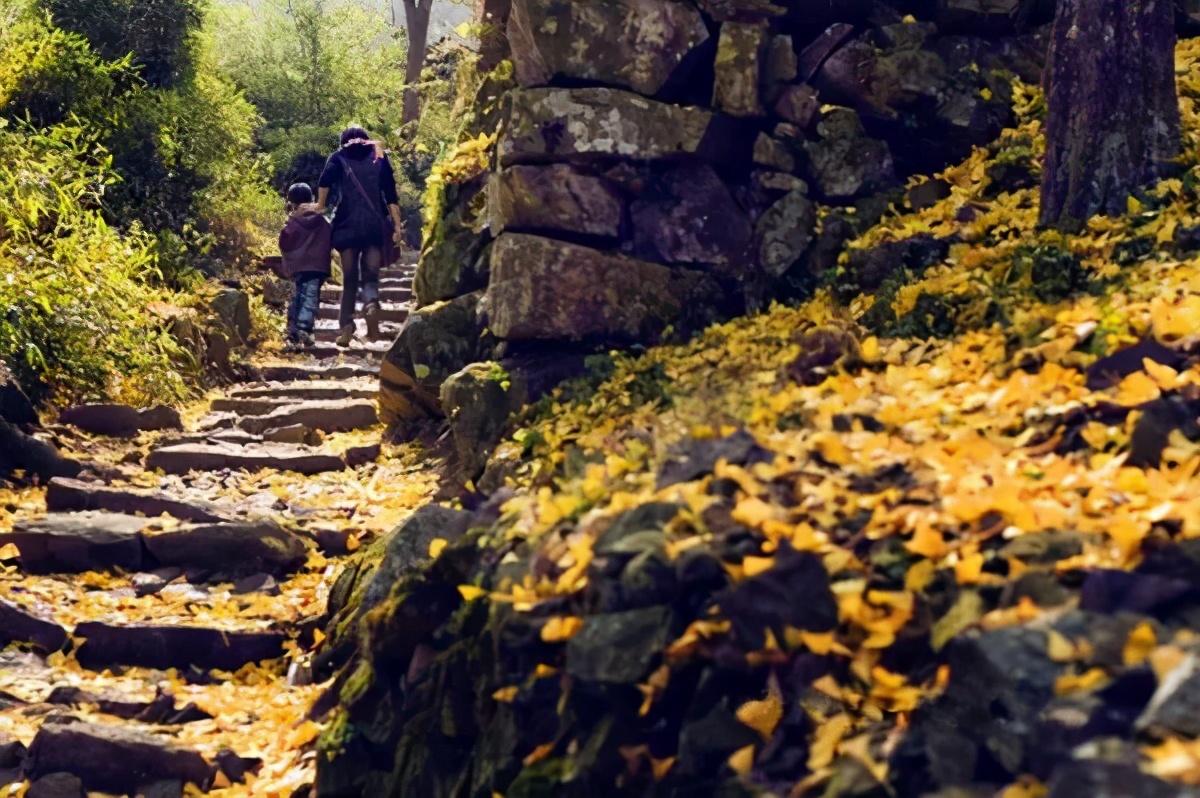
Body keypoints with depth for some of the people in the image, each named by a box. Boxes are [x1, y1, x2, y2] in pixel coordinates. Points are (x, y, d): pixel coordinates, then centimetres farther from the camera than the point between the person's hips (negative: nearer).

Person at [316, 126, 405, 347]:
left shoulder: (339, 158, 12)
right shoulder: (379, 157, 14)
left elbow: (326, 180, -9)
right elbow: (390, 194, 6)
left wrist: (321, 207, 1)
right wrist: (397, 224, 4)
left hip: (348, 225, 0)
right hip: (376, 225, 0)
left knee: (349, 279, 5)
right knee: (370, 274, 3)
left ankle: (346, 327, -4)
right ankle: (371, 303, -28)